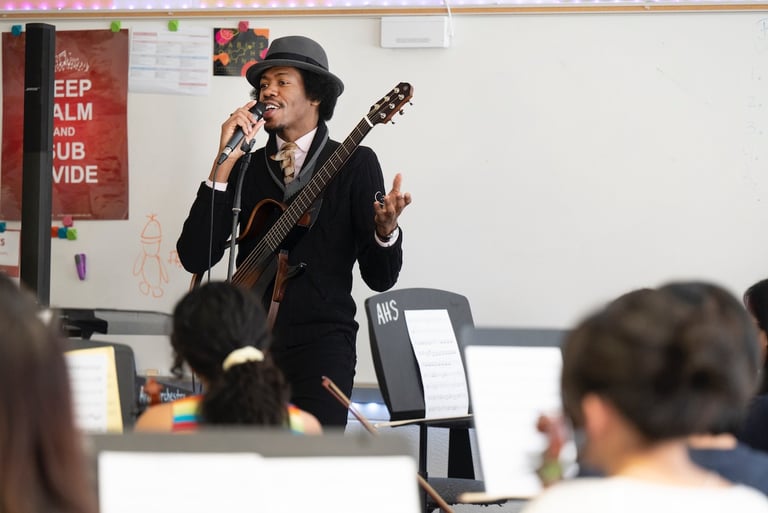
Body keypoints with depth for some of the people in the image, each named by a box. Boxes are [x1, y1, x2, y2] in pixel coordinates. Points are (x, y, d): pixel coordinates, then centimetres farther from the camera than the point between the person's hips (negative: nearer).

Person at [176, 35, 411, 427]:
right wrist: (224, 163, -6)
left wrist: (385, 229, -22)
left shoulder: (354, 164, 3)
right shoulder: (246, 169, 12)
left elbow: (379, 276, 0)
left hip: (320, 340, -3)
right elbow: (194, 258, -1)